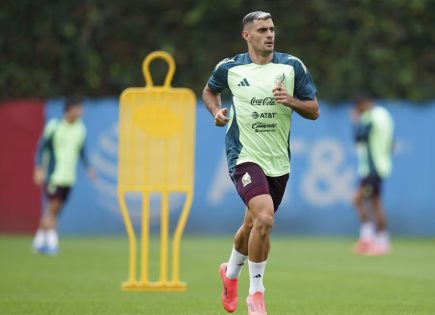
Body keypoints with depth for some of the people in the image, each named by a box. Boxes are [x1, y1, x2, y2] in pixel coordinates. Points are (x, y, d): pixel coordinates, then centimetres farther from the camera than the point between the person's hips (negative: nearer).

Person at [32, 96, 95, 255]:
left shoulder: (81, 129, 8)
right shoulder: (54, 126, -9)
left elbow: (81, 151, 19)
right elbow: (41, 148, -6)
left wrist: (88, 168, 6)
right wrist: (39, 169, -15)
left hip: (68, 177, 5)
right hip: (53, 175, -5)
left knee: (54, 210, 10)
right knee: (52, 207, -11)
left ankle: (39, 241, 20)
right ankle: (52, 241, -10)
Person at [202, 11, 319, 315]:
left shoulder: (292, 66, 0)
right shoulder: (229, 68, -1)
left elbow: (314, 111, 2)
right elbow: (209, 90, 21)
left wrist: (291, 101, -17)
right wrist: (217, 110, 0)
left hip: (278, 161, 3)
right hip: (245, 156, -3)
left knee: (253, 226, 17)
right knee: (264, 219, -25)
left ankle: (231, 272, 48)